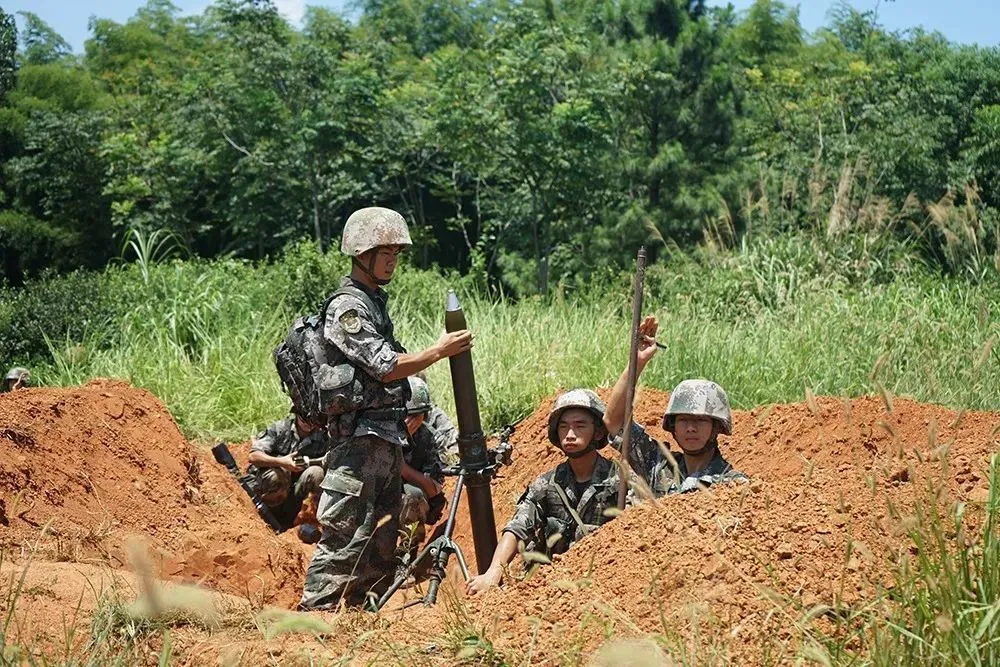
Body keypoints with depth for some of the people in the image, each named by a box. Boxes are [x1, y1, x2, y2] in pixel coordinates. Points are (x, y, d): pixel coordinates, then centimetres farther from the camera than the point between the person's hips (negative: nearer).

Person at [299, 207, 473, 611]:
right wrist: (440, 351, -12)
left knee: (382, 535, 12)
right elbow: (387, 368, -18)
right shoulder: (347, 307, -12)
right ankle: (315, 612, -9)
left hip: (386, 440, 10)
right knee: (346, 533, -11)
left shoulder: (375, 301, 18)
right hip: (359, 440, -10)